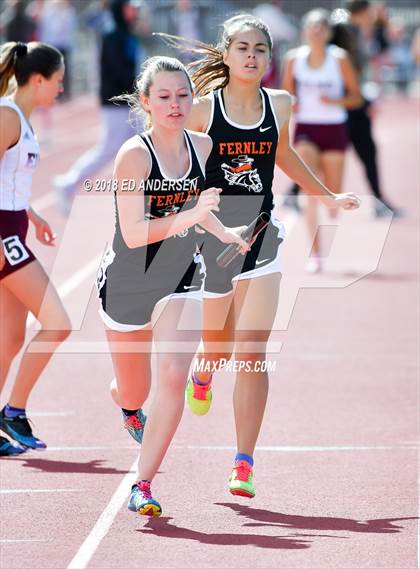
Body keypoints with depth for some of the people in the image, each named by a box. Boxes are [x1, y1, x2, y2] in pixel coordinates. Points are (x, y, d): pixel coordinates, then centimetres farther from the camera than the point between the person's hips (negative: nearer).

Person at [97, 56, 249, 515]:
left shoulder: (202, 147, -3)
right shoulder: (133, 154, -20)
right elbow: (133, 234, -27)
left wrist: (223, 232, 8)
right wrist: (190, 216, -35)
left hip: (180, 279, 3)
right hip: (127, 282, -2)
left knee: (172, 377, -21)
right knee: (133, 392, 14)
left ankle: (143, 485, -15)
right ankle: (129, 409, 55)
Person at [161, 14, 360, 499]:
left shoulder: (280, 105, 2)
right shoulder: (202, 109, -7)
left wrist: (328, 197, 30)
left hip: (260, 237, 1)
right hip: (212, 235, -1)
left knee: (251, 355, -9)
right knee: (218, 348, 13)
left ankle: (243, 466, -7)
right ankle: (201, 375, 52)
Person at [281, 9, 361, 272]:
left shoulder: (339, 59, -4)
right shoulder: (294, 58, 2)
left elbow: (356, 97, -1)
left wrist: (336, 101, -19)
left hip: (334, 130, 0)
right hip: (305, 129, 0)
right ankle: (315, 253, -17)